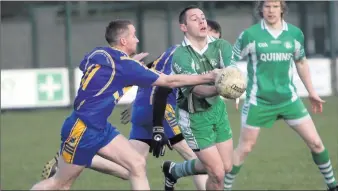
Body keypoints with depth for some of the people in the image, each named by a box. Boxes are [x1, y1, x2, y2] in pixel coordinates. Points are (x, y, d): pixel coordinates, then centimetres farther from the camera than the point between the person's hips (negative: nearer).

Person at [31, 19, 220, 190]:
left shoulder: (98, 54, 3)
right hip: (82, 129, -9)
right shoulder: (124, 65, -20)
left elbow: (84, 65, 29)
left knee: (138, 164, -1)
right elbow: (170, 81, -17)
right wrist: (207, 77, -10)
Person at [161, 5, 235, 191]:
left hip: (217, 109, 6)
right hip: (194, 117, -6)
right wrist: (219, 88, -56)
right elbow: (197, 90, -35)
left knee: (226, 167, 16)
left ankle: (173, 170, 39)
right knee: (217, 173, -8)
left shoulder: (221, 46, -10)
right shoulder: (180, 56, -23)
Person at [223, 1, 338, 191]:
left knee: (315, 142, 1)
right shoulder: (249, 35, -9)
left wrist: (311, 91, 19)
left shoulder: (295, 33, 0)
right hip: (259, 101, -3)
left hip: (288, 99, 3)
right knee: (245, 148, 1)